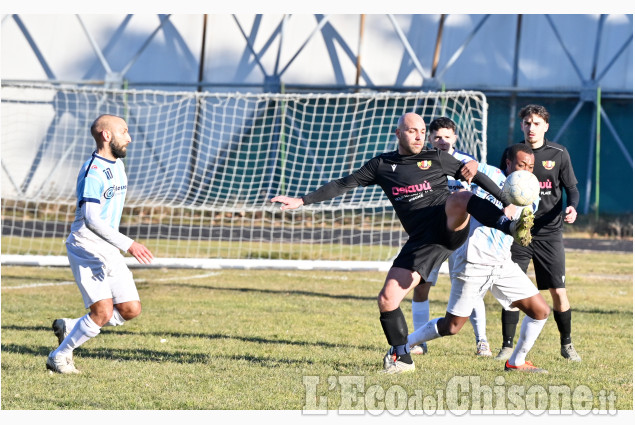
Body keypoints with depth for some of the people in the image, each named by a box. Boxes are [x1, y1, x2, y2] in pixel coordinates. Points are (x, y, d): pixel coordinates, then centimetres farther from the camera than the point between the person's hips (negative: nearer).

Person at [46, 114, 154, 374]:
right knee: (103, 312, -16)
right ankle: (59, 357, 2)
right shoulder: (93, 171, -17)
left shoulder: (117, 165, 13)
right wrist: (128, 244, -28)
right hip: (87, 248, -9)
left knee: (131, 310, 1)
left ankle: (69, 327, 17)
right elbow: (92, 220, -23)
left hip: (109, 252, 9)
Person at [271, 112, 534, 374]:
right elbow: (344, 184, 19)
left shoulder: (436, 159, 14)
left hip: (450, 225, -3)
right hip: (421, 240, 3)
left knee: (459, 199, -38)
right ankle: (402, 358, 11)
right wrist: (303, 201, 14)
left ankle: (513, 228, -51)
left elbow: (473, 175, 19)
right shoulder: (382, 165, 18)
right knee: (387, 300, -7)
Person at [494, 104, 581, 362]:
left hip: (549, 232, -1)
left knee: (558, 292, -2)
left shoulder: (558, 154, 1)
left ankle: (566, 345, 14)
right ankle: (507, 345, 5)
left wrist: (572, 206, -15)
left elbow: (571, 188, 5)